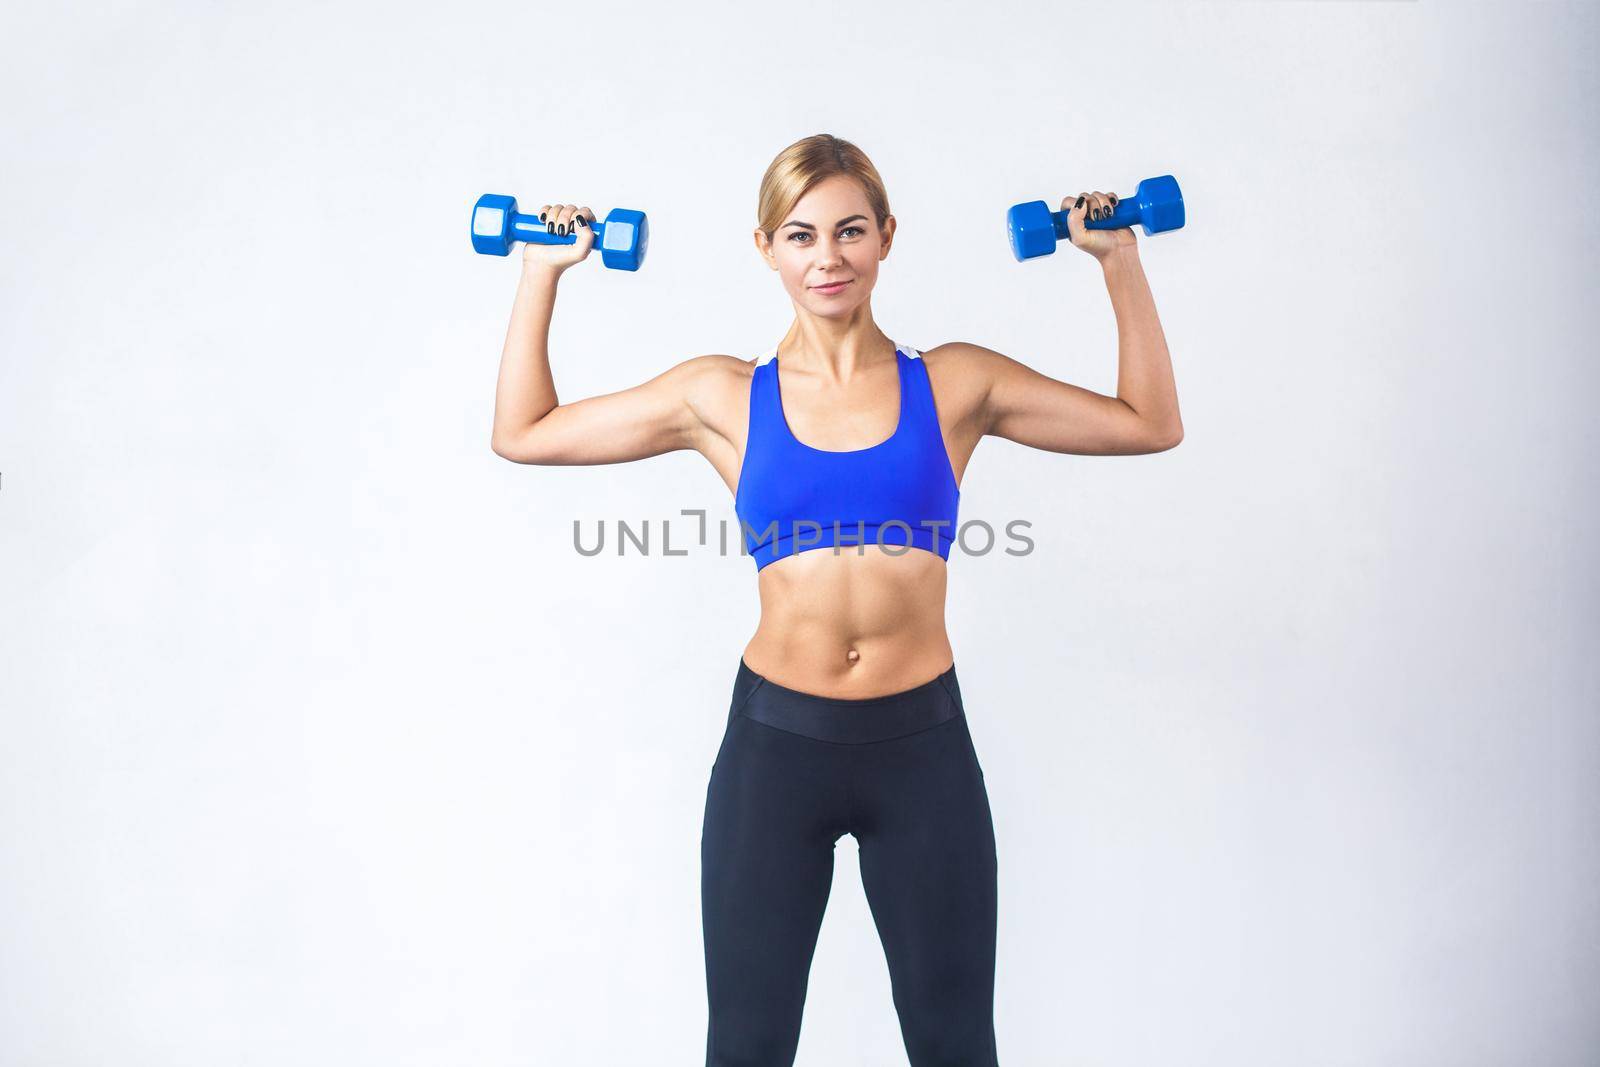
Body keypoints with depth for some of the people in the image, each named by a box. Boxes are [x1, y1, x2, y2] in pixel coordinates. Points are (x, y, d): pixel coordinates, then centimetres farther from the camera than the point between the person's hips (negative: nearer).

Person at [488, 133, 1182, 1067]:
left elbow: (1151, 423, 9)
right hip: (774, 743, 0)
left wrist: (1120, 261, 6)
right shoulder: (725, 396, 2)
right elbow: (524, 432, 9)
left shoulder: (955, 384, 2)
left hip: (924, 745, 1)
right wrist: (544, 272, 10)